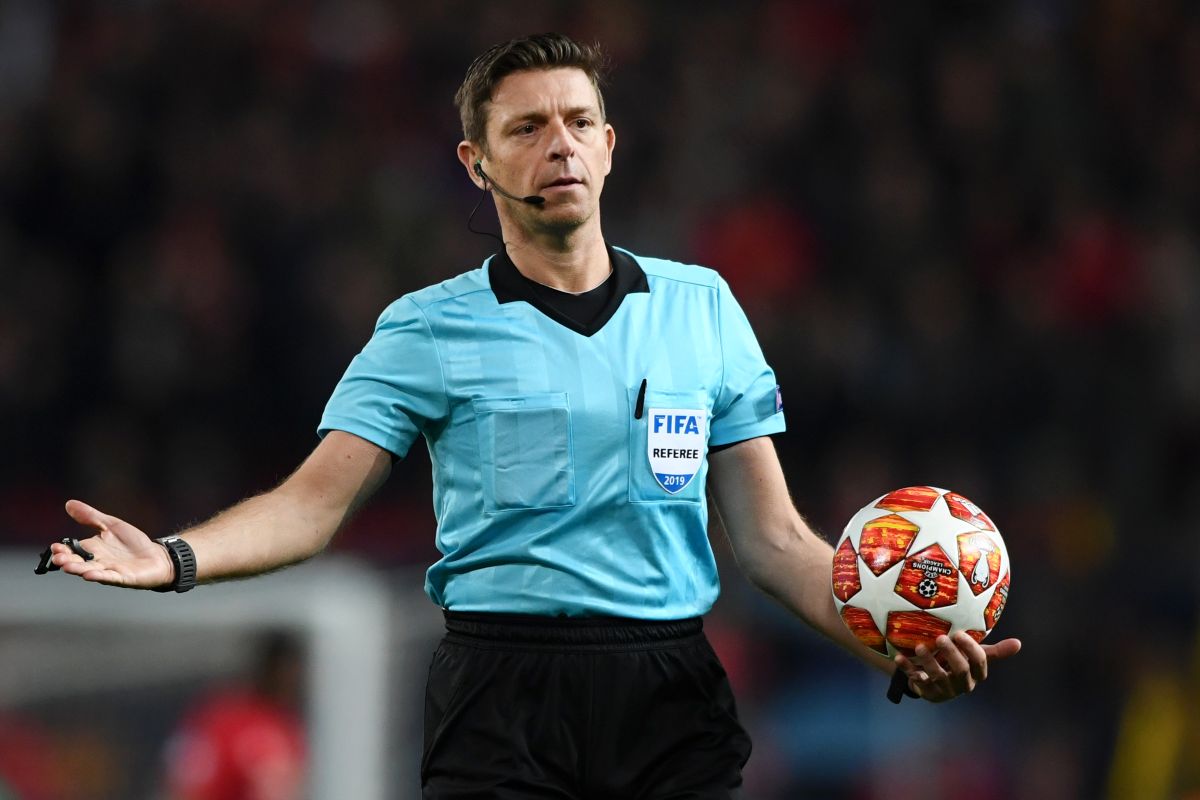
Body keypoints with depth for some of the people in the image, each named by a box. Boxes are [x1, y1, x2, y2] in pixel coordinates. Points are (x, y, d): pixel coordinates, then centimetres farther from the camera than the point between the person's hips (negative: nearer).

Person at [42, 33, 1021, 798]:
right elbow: (314, 502, -2)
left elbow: (773, 539, 12)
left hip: (673, 698, 2)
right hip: (504, 690, -2)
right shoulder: (428, 329, 5)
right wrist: (177, 558, -20)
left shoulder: (703, 308, 12)